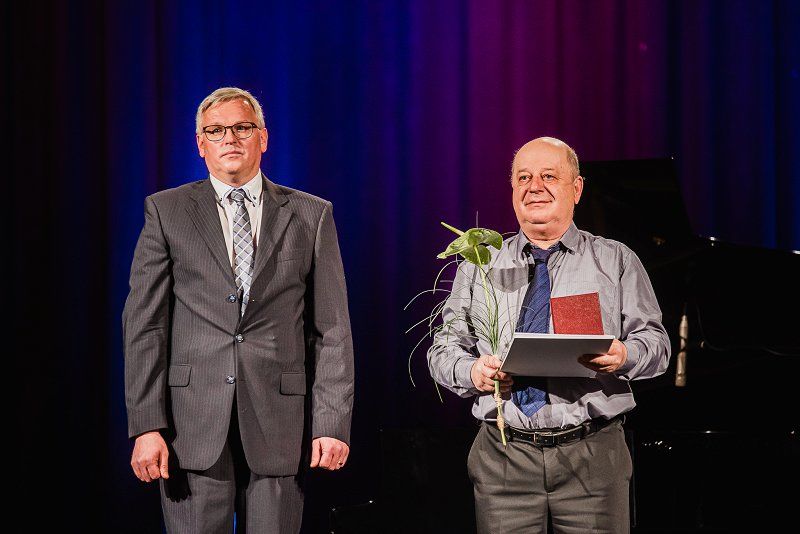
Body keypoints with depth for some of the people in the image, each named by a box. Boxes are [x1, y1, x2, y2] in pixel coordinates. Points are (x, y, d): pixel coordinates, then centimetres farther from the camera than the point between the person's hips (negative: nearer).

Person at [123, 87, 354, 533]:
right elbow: (145, 324, 2)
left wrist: (333, 423, -4)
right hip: (194, 424, 0)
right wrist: (146, 426, -7)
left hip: (278, 427, 1)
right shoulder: (166, 212, 7)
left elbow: (332, 329, 5)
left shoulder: (311, 215, 9)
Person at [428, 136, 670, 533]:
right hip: (504, 452, 1)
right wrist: (472, 371, -11)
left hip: (592, 454, -1)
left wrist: (623, 356, -19)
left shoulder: (617, 261, 9)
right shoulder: (477, 267, 13)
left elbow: (655, 341, 4)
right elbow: (444, 348, 12)